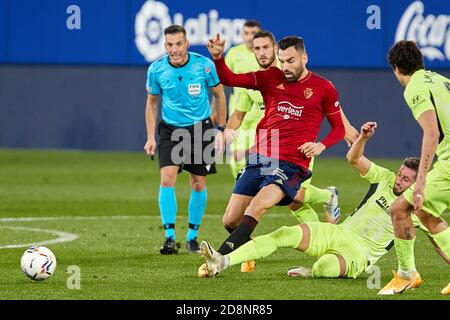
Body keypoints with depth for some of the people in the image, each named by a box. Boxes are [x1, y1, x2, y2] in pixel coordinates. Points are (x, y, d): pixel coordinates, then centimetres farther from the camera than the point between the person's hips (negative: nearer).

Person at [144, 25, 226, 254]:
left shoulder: (204, 65, -13)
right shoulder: (156, 70, -9)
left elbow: (219, 95, 2)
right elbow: (152, 102, 6)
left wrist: (221, 130, 1)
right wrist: (151, 137, 1)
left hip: (200, 128, 0)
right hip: (170, 129, 0)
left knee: (198, 184, 3)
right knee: (167, 179, -16)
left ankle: (192, 236, 19)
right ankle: (170, 237, -13)